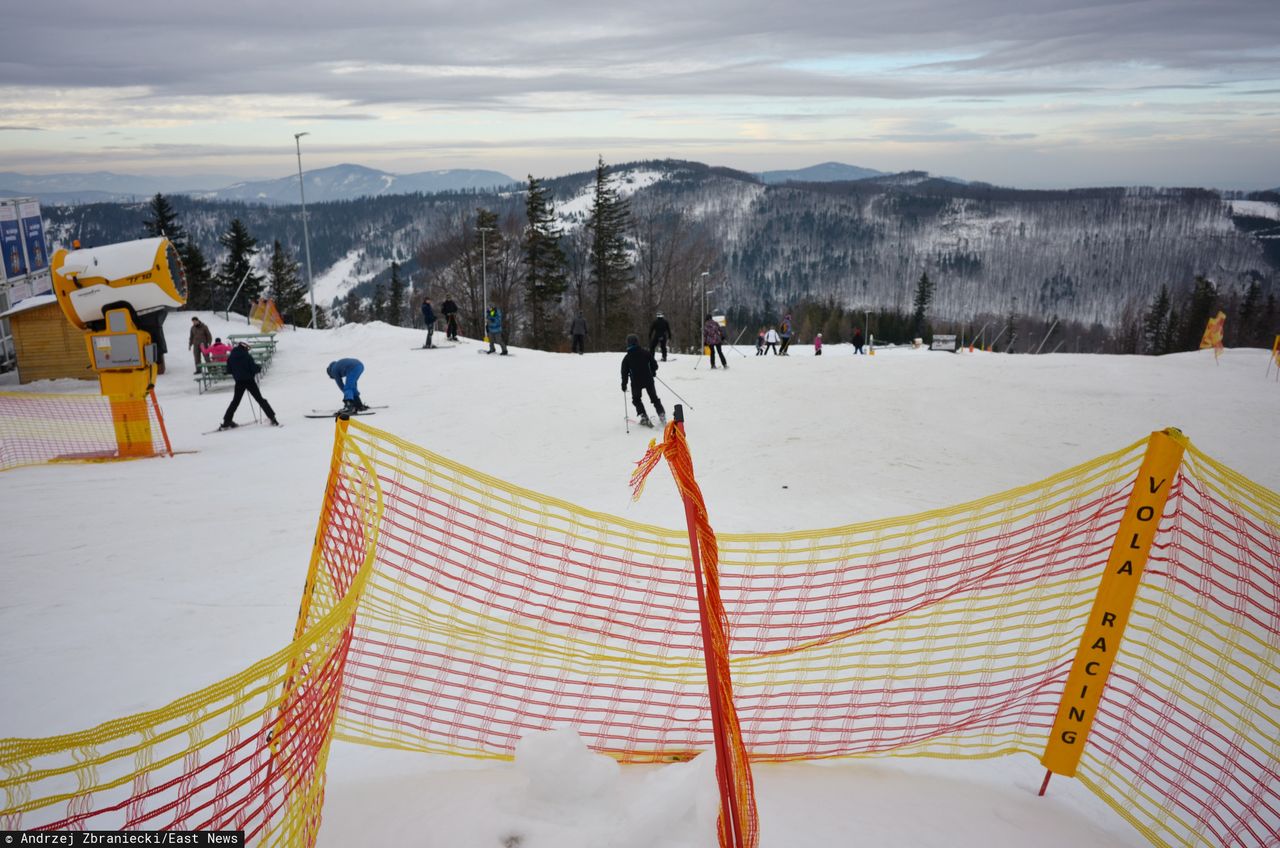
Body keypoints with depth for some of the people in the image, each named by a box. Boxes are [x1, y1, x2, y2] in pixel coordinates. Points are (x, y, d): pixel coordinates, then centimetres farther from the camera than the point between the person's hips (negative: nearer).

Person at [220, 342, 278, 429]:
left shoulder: (231, 357, 0)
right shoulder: (247, 356, -14)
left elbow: (228, 371, 5)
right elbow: (254, 368, -16)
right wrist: (259, 367, 4)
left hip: (239, 382, 3)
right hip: (249, 381, -3)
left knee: (235, 401, 15)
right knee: (260, 399, 4)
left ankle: (227, 422, 11)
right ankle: (272, 417, 1)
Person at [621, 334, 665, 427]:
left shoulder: (627, 358, -7)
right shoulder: (646, 353, -4)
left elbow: (625, 372, -6)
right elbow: (654, 364, -1)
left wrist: (624, 384, 2)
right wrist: (653, 372, 19)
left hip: (636, 382, -1)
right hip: (648, 380, 2)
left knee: (636, 399, 15)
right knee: (654, 397, 17)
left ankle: (644, 417, 0)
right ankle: (661, 414, 9)